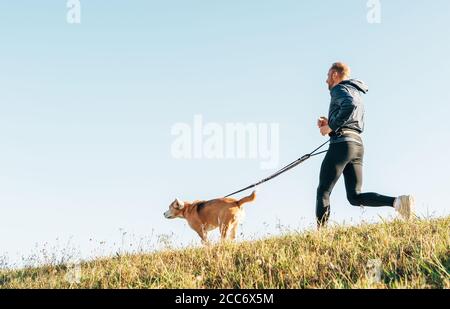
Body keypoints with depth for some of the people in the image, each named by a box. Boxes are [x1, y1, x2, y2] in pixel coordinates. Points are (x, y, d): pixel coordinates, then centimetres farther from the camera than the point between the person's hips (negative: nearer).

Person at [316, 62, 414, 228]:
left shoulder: (340, 88, 0)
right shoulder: (357, 93, 28)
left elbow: (350, 105, -23)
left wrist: (331, 126, -15)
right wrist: (330, 122, 19)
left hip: (341, 143, -8)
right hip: (358, 145, 8)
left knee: (323, 191, -4)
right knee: (355, 197, 4)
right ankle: (397, 201, -15)